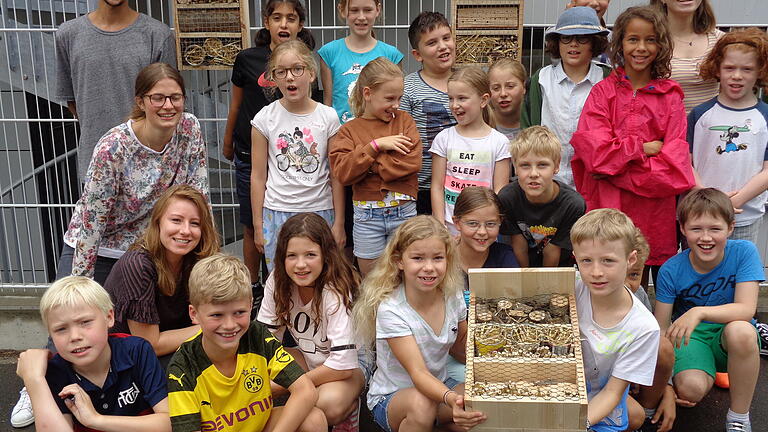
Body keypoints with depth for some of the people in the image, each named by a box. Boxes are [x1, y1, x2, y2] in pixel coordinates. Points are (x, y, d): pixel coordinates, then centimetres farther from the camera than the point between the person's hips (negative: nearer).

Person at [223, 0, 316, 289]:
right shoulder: (247, 59, -2)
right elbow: (236, 104, 10)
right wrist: (228, 144, 19)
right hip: (250, 156, 0)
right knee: (252, 226, 9)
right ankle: (253, 287, 23)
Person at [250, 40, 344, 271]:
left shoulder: (328, 117, -1)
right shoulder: (265, 118, -2)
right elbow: (258, 176, 1)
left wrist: (339, 223, 1)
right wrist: (258, 225, 2)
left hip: (320, 211, 0)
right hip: (277, 214, 0)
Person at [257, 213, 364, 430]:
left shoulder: (336, 292, -28)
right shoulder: (278, 281, -13)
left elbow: (343, 365, -29)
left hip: (351, 366, -5)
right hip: (307, 359, 5)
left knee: (328, 404, -36)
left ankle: (349, 406, -3)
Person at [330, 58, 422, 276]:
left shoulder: (404, 120, 4)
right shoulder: (349, 130, 2)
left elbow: (412, 163, -11)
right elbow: (342, 172, -13)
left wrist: (366, 164, -11)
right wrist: (376, 145, -18)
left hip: (404, 211, 0)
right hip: (367, 216, 0)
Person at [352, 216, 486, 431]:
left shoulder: (453, 297, -7)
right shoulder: (390, 310, -24)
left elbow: (460, 351, 8)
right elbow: (418, 373, -31)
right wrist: (450, 398, -50)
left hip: (439, 386, 5)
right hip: (390, 397, -5)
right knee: (422, 404, -39)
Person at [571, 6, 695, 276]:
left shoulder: (670, 96, 5)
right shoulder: (603, 91, 5)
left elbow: (673, 161, -3)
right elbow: (593, 149, -7)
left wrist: (618, 168, -10)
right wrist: (642, 148, -8)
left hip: (655, 211, 1)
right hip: (607, 206, 0)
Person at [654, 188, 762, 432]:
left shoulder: (743, 252, -14)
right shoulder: (671, 271, -13)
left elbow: (746, 309, -24)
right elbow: (660, 330, -11)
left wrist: (700, 312, -41)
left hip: (729, 334, 0)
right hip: (690, 336, 0)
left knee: (741, 331, -37)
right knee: (690, 388, -32)